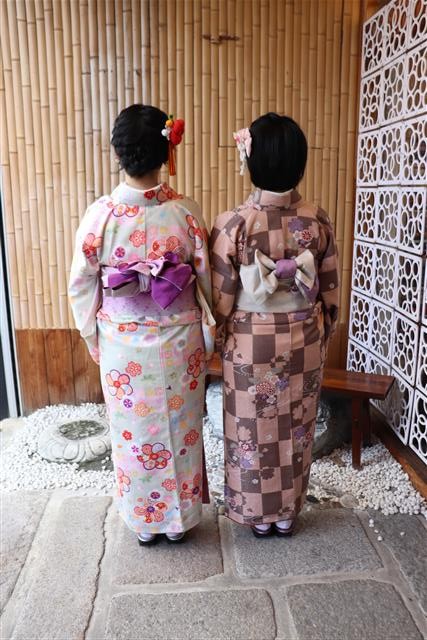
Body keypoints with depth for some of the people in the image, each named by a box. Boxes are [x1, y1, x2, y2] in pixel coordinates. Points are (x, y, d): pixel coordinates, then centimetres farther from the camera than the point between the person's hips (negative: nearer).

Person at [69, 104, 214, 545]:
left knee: (133, 435, 17)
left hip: (122, 344, 0)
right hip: (179, 342, 1)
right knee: (180, 431, 17)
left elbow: (82, 286, -5)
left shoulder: (100, 214, -12)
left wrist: (93, 339, 9)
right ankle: (179, 520, 34)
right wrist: (206, 336, 10)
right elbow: (206, 282, -4)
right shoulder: (186, 212, -11)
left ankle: (144, 523, 35)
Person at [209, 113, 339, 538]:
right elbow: (330, 291, 1)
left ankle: (258, 514, 33)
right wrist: (323, 337, 15)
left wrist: (220, 341, 5)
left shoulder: (232, 224, -17)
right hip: (304, 341, 3)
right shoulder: (318, 220, -8)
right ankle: (287, 513, 35)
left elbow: (221, 297, -11)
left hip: (250, 344, -2)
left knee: (253, 429, 15)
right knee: (295, 428, 18)